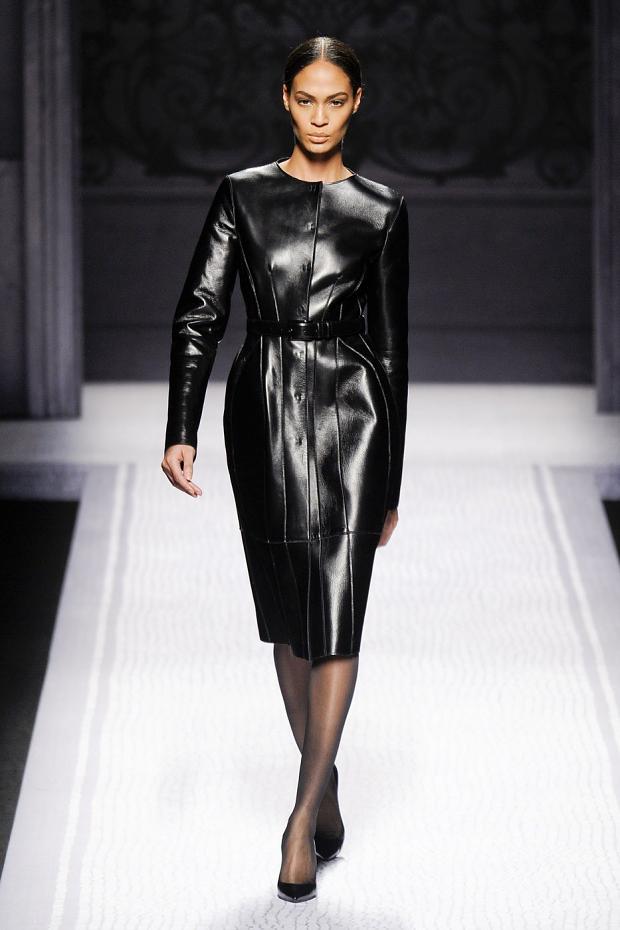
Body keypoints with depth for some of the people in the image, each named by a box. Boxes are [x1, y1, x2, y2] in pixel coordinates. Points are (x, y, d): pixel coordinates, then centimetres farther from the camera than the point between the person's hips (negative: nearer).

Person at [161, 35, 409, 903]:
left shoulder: (381, 210, 3)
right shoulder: (242, 195, 5)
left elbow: (391, 344, 6)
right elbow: (199, 312, 0)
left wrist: (391, 484, 7)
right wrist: (181, 430, -12)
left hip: (347, 413, -2)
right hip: (261, 408, 2)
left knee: (336, 611, -10)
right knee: (287, 611, 10)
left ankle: (304, 816, -7)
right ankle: (324, 781, 27)